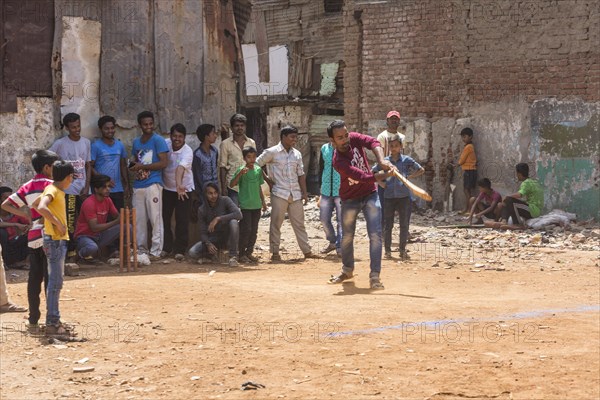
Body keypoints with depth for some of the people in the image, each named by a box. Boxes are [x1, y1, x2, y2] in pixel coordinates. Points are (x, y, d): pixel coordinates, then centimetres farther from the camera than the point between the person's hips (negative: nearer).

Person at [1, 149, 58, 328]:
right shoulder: (51, 185, -7)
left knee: (34, 279, 10)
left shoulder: (27, 187, 12)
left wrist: (26, 215, 9)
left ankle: (33, 320, 13)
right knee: (51, 279, -3)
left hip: (32, 238, 6)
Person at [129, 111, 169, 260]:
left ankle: (156, 251, -3)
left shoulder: (158, 140, -3)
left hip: (153, 184, -6)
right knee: (139, 219, 7)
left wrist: (142, 166, -11)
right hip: (138, 185, 6)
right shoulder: (136, 142, 17)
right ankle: (141, 249, 15)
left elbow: (164, 163, -10)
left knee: (155, 218, -5)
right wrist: (133, 166, 4)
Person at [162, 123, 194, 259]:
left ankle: (179, 250, 4)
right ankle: (166, 247, 18)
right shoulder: (165, 144, -10)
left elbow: (180, 168, -41)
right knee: (164, 218, 7)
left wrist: (179, 185, -57)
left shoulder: (187, 152, -24)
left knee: (182, 221, -4)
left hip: (184, 189, -4)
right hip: (166, 188, 4)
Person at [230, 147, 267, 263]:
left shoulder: (258, 170, 9)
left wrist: (263, 201, 18)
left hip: (256, 205, 6)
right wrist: (240, 174, -31)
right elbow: (232, 184, -18)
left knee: (254, 231, 9)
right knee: (246, 230, -7)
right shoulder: (241, 170, -8)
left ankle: (249, 252, 19)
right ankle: (241, 254, 2)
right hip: (245, 205, -6)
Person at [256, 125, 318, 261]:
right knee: (276, 223, -1)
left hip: (295, 194, 5)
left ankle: (307, 251, 11)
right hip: (279, 193, -5)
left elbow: (301, 174, 15)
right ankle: (275, 252, 5)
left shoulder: (297, 154, 12)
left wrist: (304, 192, 8)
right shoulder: (272, 152, -4)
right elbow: (256, 165, 0)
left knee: (299, 223, 8)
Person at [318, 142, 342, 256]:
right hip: (326, 190, 5)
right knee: (324, 219, 9)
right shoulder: (324, 148, 9)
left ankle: (340, 247, 2)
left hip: (341, 192, -5)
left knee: (341, 220, -4)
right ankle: (332, 242, 28)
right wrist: (321, 189, 16)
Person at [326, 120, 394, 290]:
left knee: (375, 234, -10)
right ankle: (347, 270, 37)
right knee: (347, 237, 12)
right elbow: (363, 177, -35)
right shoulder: (338, 162, -27)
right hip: (350, 200, -2)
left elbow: (373, 143, -31)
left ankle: (374, 276, -9)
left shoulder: (354, 139, -14)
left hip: (370, 195, 2)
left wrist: (382, 161, -48)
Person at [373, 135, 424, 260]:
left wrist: (409, 177, -1)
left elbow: (421, 170, 10)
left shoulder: (406, 160, 2)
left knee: (404, 225, 3)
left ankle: (402, 250, 14)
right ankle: (387, 250, 10)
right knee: (387, 225, 2)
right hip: (389, 197, 0)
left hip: (404, 196, 0)